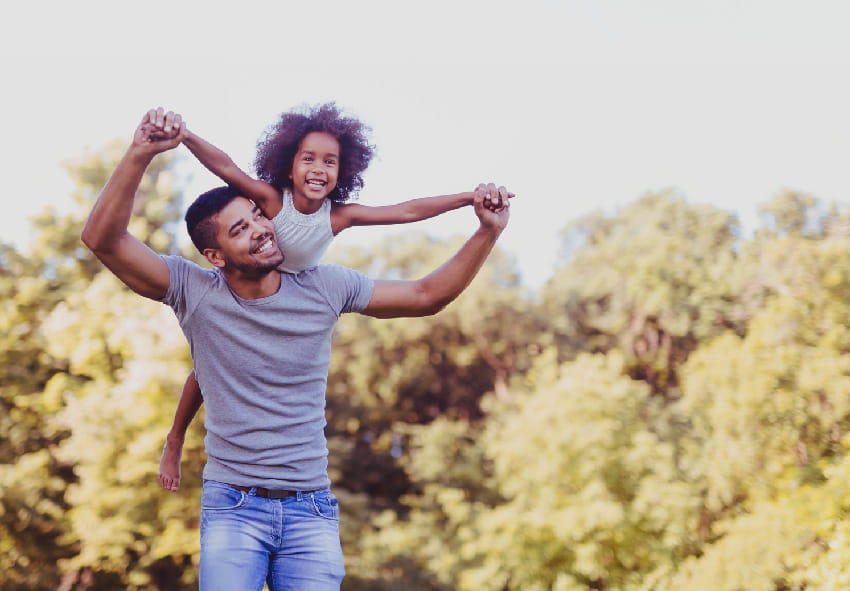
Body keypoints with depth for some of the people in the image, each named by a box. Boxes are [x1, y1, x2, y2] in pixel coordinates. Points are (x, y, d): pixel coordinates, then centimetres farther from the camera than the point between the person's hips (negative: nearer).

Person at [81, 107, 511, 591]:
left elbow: (426, 296, 5)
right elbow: (104, 239, -17)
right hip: (232, 508, -2)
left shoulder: (324, 288, -1)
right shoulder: (195, 291, -7)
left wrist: (489, 232, -5)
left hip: (310, 510, 2)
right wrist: (140, 154, -30)